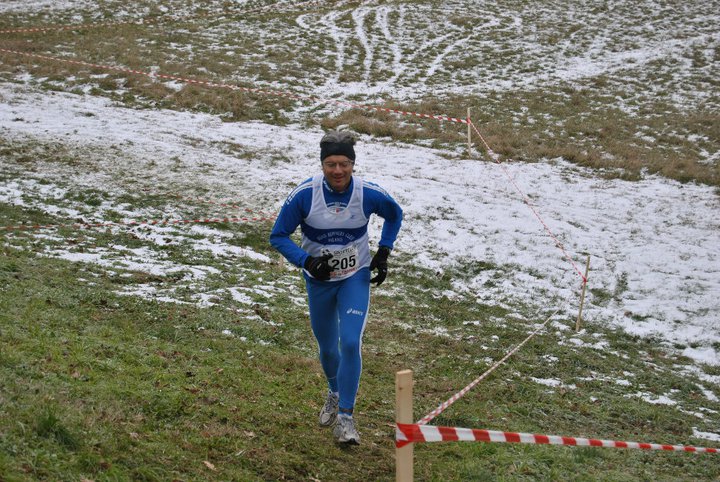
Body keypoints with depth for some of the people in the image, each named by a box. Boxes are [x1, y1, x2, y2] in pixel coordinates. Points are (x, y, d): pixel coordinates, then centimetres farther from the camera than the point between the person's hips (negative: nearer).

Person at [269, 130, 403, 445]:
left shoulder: (369, 194, -17)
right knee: (327, 346, 16)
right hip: (318, 280, 1)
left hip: (356, 278, -1)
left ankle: (345, 418, -8)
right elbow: (278, 236, -11)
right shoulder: (305, 194, -20)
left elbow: (394, 214, 6)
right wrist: (307, 261, -24)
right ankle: (335, 392, 48)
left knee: (350, 343, -18)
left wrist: (383, 254, -2)